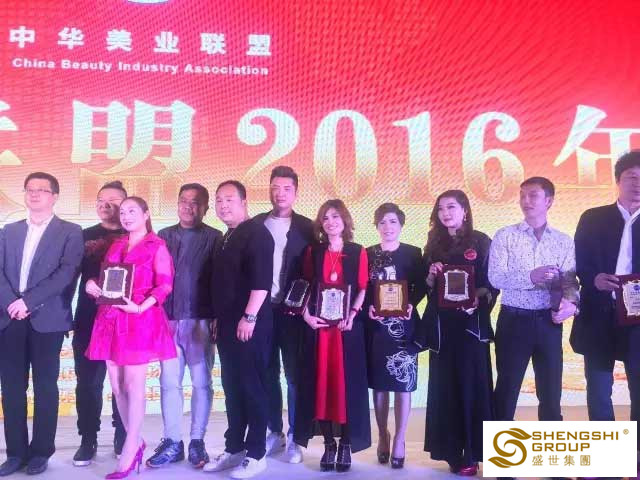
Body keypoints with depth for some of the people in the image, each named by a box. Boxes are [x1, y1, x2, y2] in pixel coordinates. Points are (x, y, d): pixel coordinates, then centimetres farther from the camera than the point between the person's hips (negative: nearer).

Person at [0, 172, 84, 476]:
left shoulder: (70, 232, 3)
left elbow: (67, 273, -10)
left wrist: (28, 300, -16)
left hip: (47, 320, -4)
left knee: (45, 386, 3)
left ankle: (40, 452, 13)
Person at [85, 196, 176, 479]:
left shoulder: (156, 245, -1)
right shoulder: (116, 246, 18)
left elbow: (165, 284, -9)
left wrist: (140, 306, -22)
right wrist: (92, 285, -4)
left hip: (140, 319, -6)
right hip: (110, 319, 6)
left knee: (134, 384, -3)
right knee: (117, 385, 8)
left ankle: (129, 452, 4)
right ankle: (136, 442, 22)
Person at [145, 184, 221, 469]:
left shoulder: (215, 238, 2)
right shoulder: (163, 236, 12)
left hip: (200, 320, -3)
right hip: (167, 320, 3)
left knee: (201, 382, 4)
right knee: (169, 382, 5)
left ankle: (197, 442, 13)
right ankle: (172, 442, 13)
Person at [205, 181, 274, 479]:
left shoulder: (257, 233, -10)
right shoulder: (226, 239, 18)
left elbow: (262, 280, -19)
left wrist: (249, 317, -23)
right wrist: (219, 319, 20)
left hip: (250, 324, -9)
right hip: (227, 324, 9)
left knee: (252, 387, -2)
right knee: (232, 388, 12)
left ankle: (256, 454, 6)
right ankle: (234, 448, 22)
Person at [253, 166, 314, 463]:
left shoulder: (306, 227, 1)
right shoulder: (255, 225, 7)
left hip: (292, 311, -2)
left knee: (294, 375, 3)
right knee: (268, 374, 11)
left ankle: (294, 437, 13)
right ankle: (274, 432, 23)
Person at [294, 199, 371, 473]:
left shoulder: (358, 252, 4)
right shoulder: (313, 252, 9)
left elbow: (363, 289, 0)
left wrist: (352, 315, -13)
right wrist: (306, 315, -7)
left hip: (348, 325, -2)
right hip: (318, 325, 2)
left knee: (347, 381, 0)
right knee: (321, 381, 2)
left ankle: (346, 444, 10)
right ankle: (329, 443, 11)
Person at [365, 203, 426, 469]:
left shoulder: (413, 253, 3)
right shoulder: (367, 254, 6)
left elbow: (421, 287, 0)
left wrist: (411, 305, -18)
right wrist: (368, 307, -15)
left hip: (404, 324, -1)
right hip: (375, 325, 1)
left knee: (403, 382, 0)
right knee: (379, 383, 8)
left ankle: (399, 440, 12)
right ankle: (382, 435, 24)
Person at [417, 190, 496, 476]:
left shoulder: (480, 242, 2)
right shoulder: (434, 244, 11)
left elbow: (492, 282, -2)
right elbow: (426, 287, 12)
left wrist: (478, 299, -20)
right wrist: (431, 276, -9)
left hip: (471, 322, -3)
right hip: (441, 324, 3)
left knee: (471, 383, 0)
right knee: (444, 385, 5)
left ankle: (471, 453, 7)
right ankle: (451, 450, 13)